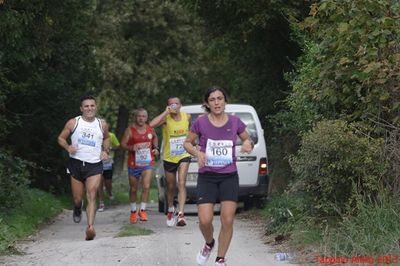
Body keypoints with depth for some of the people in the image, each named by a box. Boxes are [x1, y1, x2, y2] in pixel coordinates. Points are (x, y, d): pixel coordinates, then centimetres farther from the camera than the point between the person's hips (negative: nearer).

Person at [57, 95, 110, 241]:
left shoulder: (102, 124, 8)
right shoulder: (73, 123, 1)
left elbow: (106, 138, 27)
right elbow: (61, 138, 9)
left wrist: (105, 151, 9)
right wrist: (68, 147, -11)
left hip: (95, 165, 0)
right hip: (76, 163, 0)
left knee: (91, 196, -16)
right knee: (77, 198, 8)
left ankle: (90, 227, -26)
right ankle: (77, 210, 44)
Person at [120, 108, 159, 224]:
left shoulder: (150, 129, 5)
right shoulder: (130, 130, -5)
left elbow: (155, 137, 26)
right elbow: (123, 144, -6)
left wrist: (155, 148, 10)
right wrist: (131, 148, -24)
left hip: (147, 162, 1)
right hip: (133, 163, -1)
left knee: (146, 186, -16)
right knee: (133, 189, 10)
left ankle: (142, 210, -3)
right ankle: (133, 211, 27)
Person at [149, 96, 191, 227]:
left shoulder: (187, 117, -3)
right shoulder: (166, 118, -14)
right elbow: (152, 124, -35)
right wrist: (166, 112, -32)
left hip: (184, 156, 0)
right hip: (169, 158, 0)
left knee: (181, 184, -17)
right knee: (171, 187, 14)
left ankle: (181, 214, -23)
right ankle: (170, 209, 40)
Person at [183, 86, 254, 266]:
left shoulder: (235, 122, -1)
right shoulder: (201, 122, -6)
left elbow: (247, 139, 15)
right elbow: (187, 143, 7)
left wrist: (248, 144, -9)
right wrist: (197, 153, -13)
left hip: (229, 177, 1)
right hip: (207, 177, -1)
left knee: (227, 220, -6)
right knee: (205, 220, -12)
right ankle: (209, 243, 22)